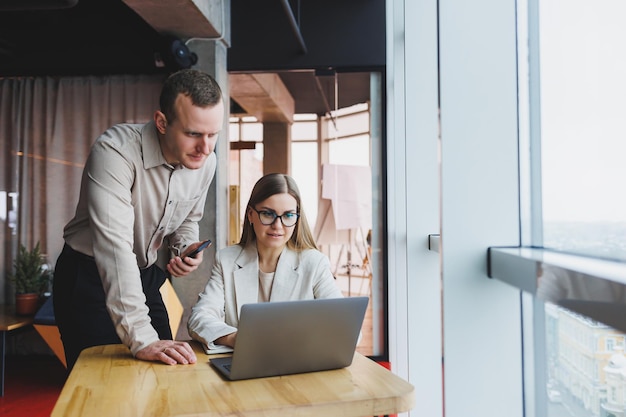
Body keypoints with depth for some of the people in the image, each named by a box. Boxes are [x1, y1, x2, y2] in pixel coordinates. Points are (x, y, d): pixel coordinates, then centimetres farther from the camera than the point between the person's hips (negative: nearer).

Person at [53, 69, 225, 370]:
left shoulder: (206, 162, -8)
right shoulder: (115, 151, -29)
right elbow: (115, 244, -37)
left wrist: (185, 249, -14)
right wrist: (141, 338, -42)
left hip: (145, 276, 6)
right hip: (89, 277, -5)